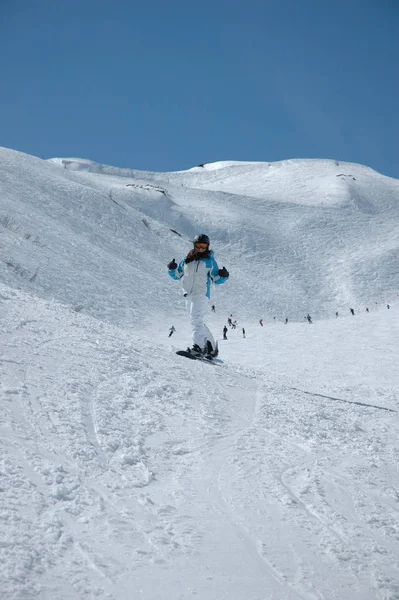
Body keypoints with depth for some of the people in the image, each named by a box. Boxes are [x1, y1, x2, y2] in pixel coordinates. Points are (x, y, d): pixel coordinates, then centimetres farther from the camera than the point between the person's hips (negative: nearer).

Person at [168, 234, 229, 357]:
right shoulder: (186, 260, 16)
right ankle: (212, 347, 21)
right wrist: (172, 269, 1)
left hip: (201, 293, -6)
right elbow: (176, 275, 22)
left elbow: (216, 279, 5)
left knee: (196, 319, -22)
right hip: (188, 294, 6)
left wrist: (223, 276, -16)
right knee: (199, 322, 12)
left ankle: (198, 346, -33)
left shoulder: (209, 260, 5)